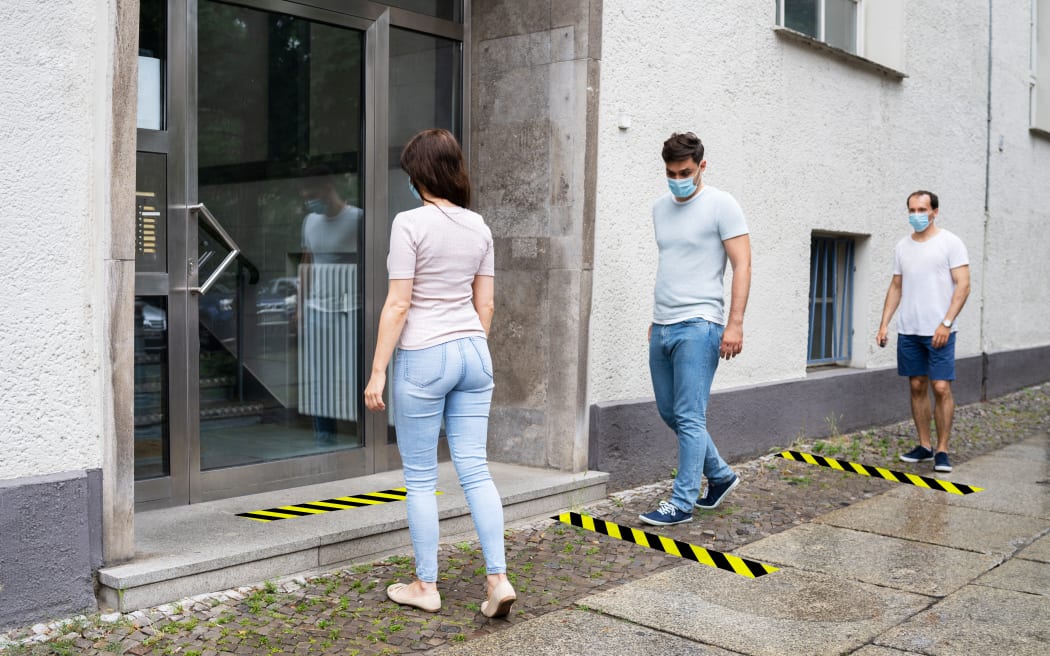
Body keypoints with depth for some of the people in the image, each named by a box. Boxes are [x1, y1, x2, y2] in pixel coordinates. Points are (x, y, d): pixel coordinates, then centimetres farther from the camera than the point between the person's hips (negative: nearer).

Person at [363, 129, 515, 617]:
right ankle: (498, 578, 4)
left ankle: (426, 586, 17)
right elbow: (484, 306, 10)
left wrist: (377, 371, -9)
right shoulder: (478, 227, 7)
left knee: (420, 479, 7)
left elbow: (398, 305, -13)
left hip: (423, 357, -6)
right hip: (473, 353, 6)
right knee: (475, 470, 8)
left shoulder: (410, 223, -11)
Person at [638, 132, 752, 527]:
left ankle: (682, 502, 3)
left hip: (698, 326, -8)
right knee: (668, 412, 14)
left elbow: (742, 265, -9)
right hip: (662, 328, 8)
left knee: (689, 417, -6)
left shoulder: (721, 205, -6)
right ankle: (720, 475, 31)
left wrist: (735, 324, -17)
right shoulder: (660, 208, 15)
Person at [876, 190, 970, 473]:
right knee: (917, 386, 9)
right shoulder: (902, 247, 12)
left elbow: (963, 285, -9)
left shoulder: (950, 243, -4)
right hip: (908, 330, 5)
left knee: (941, 387, -7)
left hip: (939, 331, -5)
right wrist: (884, 323, 6)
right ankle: (924, 446, 18)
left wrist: (946, 323, -17)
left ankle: (942, 450, 1)